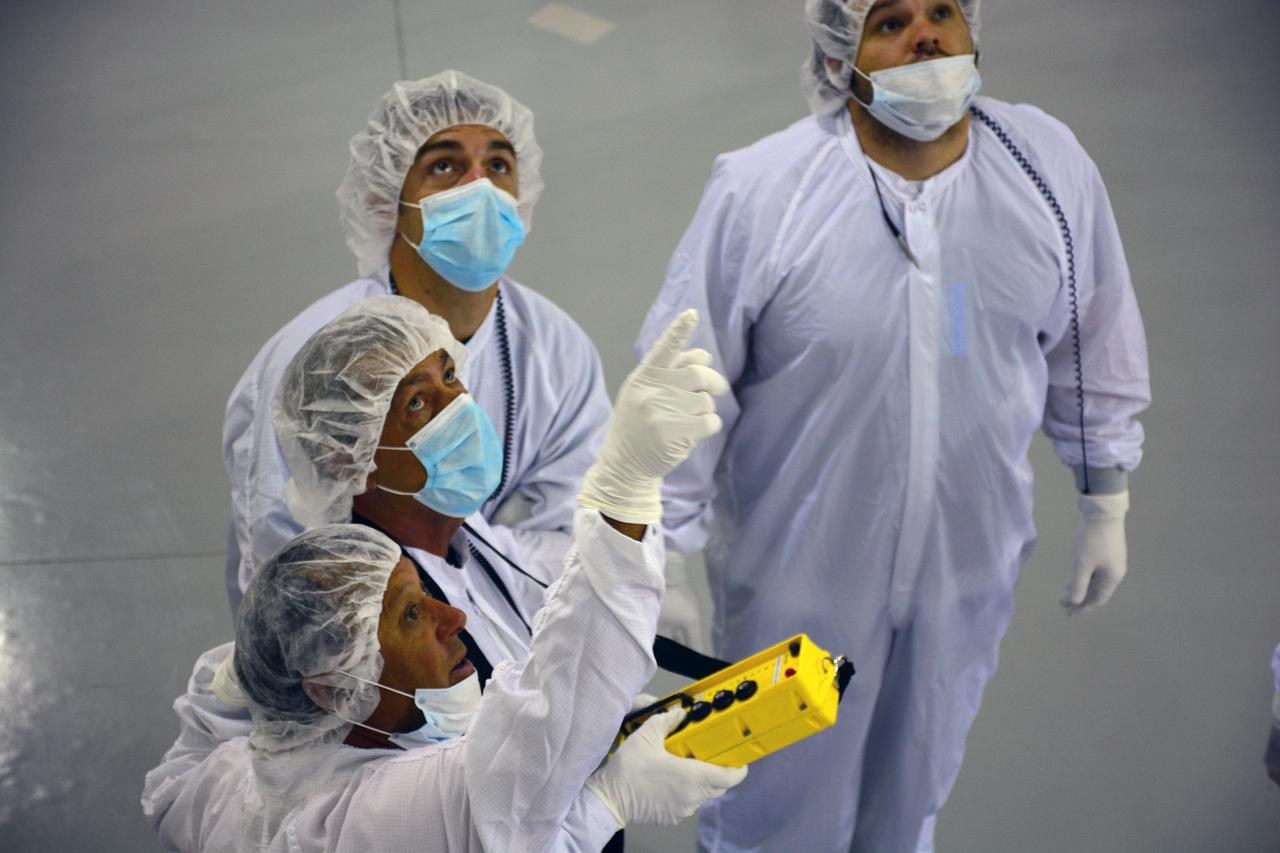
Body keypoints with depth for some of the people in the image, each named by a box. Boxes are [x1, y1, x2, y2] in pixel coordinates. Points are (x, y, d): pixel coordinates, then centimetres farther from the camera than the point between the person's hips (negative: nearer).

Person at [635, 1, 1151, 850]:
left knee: (916, 778, 28)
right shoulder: (759, 192, -23)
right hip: (797, 570, -3)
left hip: (968, 558, 4)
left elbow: (1093, 350, 3)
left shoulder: (1050, 165, -11)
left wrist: (1106, 505, 11)